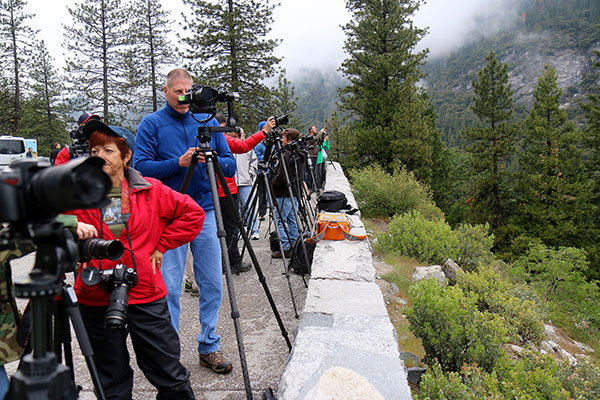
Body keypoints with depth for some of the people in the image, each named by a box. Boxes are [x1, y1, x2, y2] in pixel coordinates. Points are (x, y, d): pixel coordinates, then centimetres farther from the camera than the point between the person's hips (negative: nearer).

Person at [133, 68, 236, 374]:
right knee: (169, 288, 1)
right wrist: (178, 163, -17)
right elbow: (140, 167, -6)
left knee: (212, 285, 6)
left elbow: (230, 165, 9)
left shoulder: (208, 121, 11)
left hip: (205, 212, 3)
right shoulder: (151, 124, 4)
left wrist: (211, 159, -12)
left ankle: (209, 348, 22)